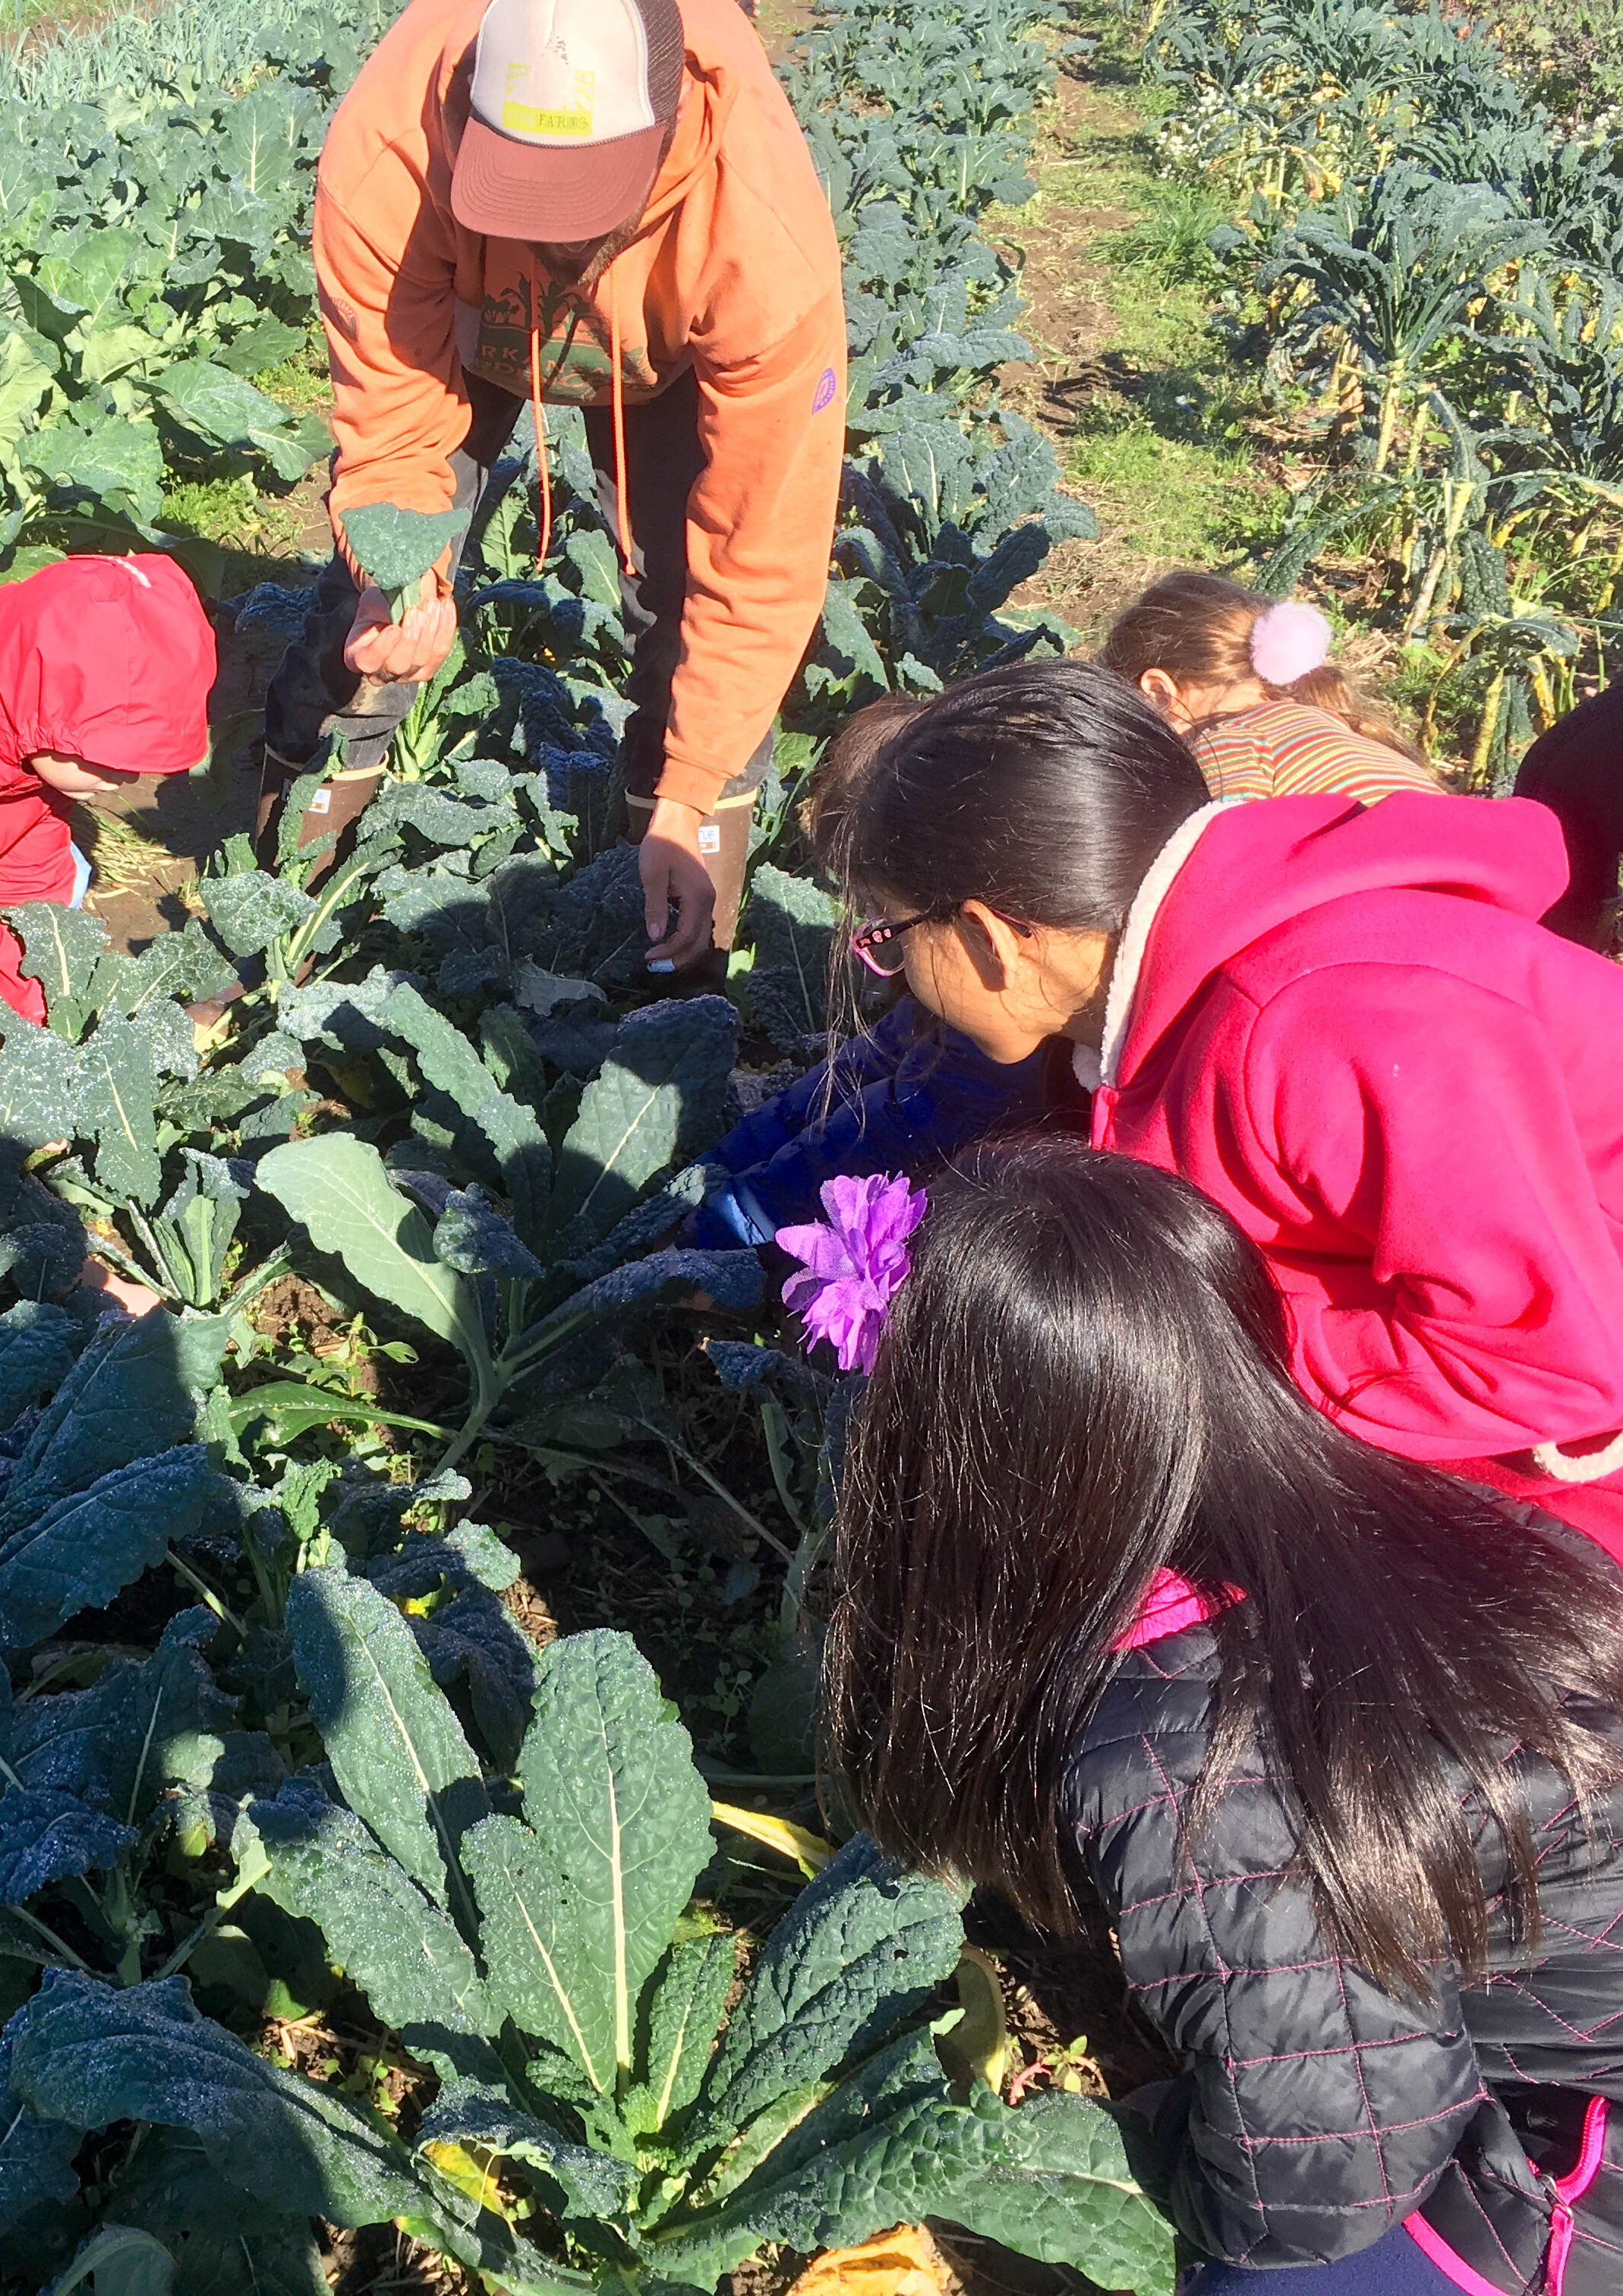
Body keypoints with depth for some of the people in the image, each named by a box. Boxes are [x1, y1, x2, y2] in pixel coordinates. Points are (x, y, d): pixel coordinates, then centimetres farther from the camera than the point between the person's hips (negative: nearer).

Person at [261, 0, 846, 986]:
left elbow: (765, 551, -36)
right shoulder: (381, 160, -40)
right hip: (462, 316, 2)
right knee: (372, 577, -3)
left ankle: (690, 951, -2)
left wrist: (688, 802, -34)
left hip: (668, 344, -1)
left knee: (680, 579, -16)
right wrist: (401, 582, -46)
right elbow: (392, 425, -25)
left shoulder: (766, 236, -44)